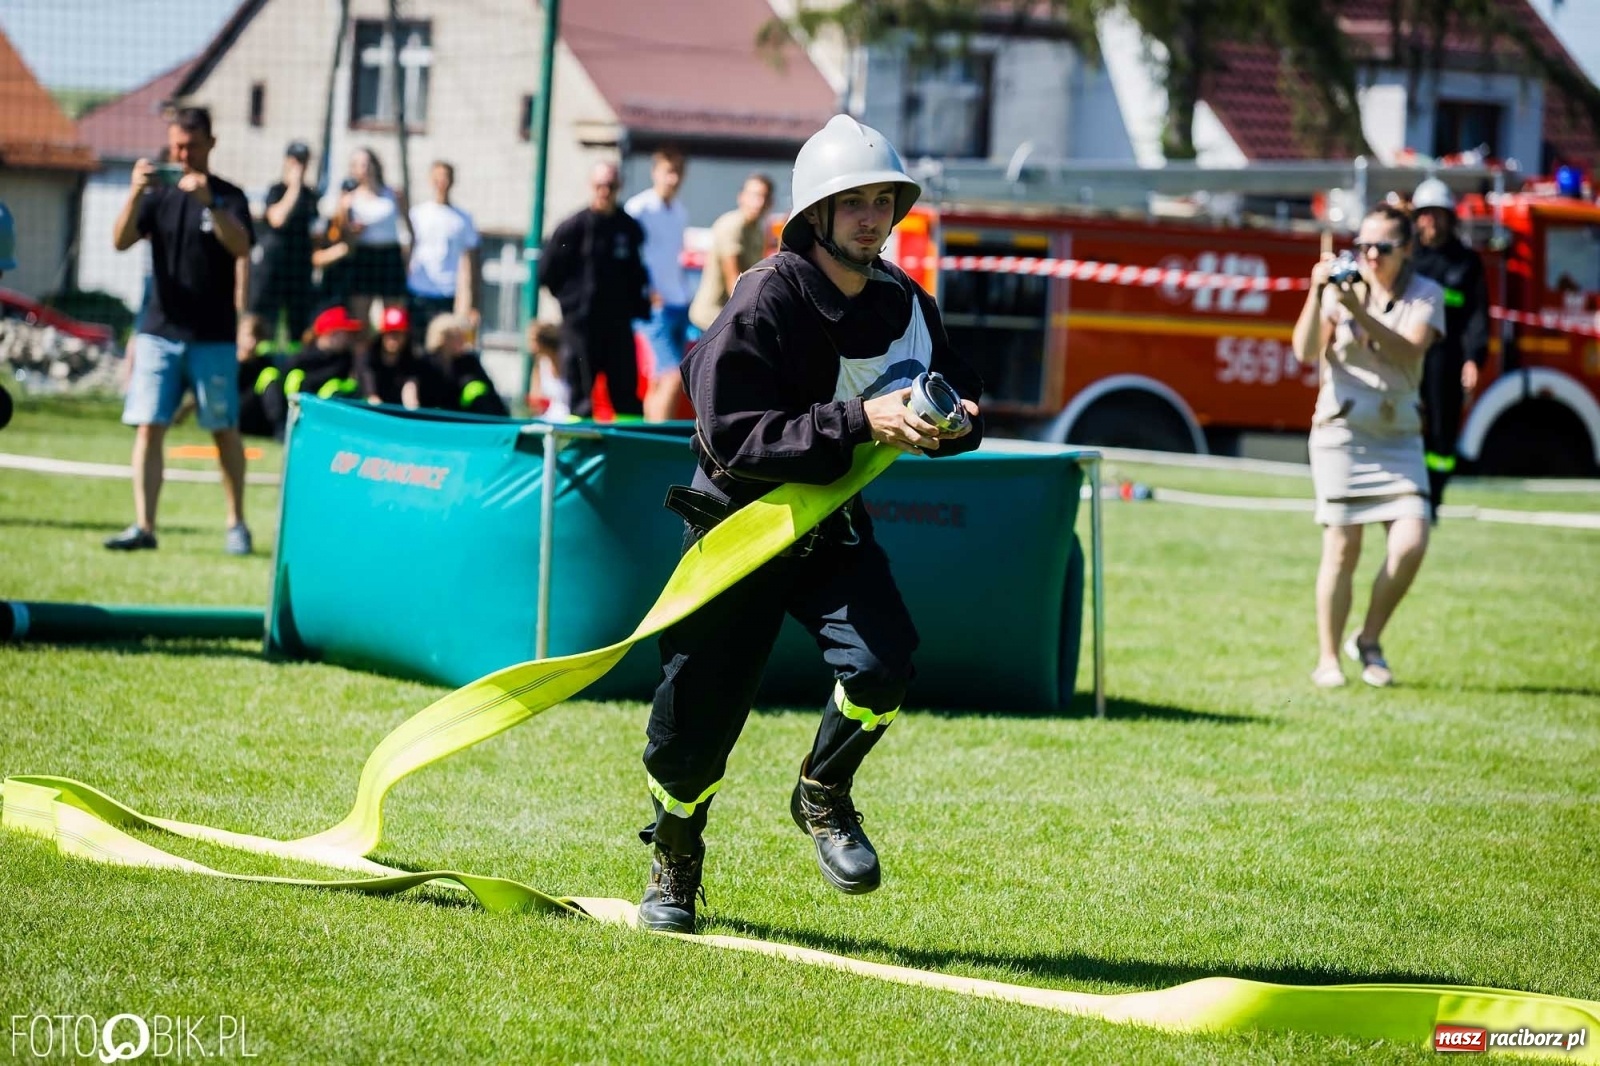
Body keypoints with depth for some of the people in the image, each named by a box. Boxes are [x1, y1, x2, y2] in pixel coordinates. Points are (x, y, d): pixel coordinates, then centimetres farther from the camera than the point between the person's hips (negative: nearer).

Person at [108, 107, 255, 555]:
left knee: (224, 430, 5)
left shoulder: (229, 197, 0)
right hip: (159, 331, 2)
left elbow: (240, 246, -17)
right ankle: (143, 526, -6)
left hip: (213, 336, -2)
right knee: (148, 426, -6)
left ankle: (236, 525, 17)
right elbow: (121, 241, -6)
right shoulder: (158, 194, 6)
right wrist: (135, 194, -23)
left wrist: (208, 202, -31)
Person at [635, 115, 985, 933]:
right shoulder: (767, 299, -21)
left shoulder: (903, 304, -4)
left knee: (880, 660, -22)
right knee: (698, 712, 1)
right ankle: (674, 862, 31)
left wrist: (950, 423, -17)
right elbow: (729, 437, -29)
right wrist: (859, 421, -35)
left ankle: (822, 795, 8)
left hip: (830, 525, 4)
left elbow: (958, 398, 9)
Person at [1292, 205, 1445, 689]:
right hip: (1342, 431, -1)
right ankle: (1327, 659, 8)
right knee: (1342, 549, -4)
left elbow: (1407, 352, -17)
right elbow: (1306, 352, -10)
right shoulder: (1340, 288, 1)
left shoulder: (1425, 295, 1)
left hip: (1398, 435, 1)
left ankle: (1368, 641, 9)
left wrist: (1358, 311, -27)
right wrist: (1317, 295, -22)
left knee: (1411, 543, -12)